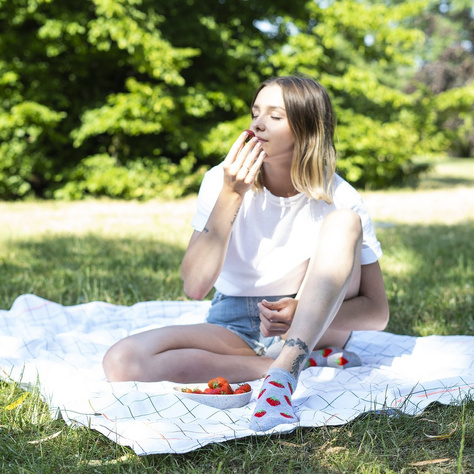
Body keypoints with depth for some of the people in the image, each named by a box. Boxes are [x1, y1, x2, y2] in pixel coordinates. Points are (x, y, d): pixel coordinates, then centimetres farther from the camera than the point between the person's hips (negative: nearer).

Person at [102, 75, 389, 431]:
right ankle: (304, 363, -21)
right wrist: (231, 196, -24)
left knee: (345, 222, -24)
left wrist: (302, 314, -29)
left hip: (313, 329, -1)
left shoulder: (338, 199, -11)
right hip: (234, 330, 2)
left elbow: (377, 312, -10)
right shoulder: (221, 181, -8)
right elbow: (195, 286, -17)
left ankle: (284, 369, -35)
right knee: (122, 361, -25)